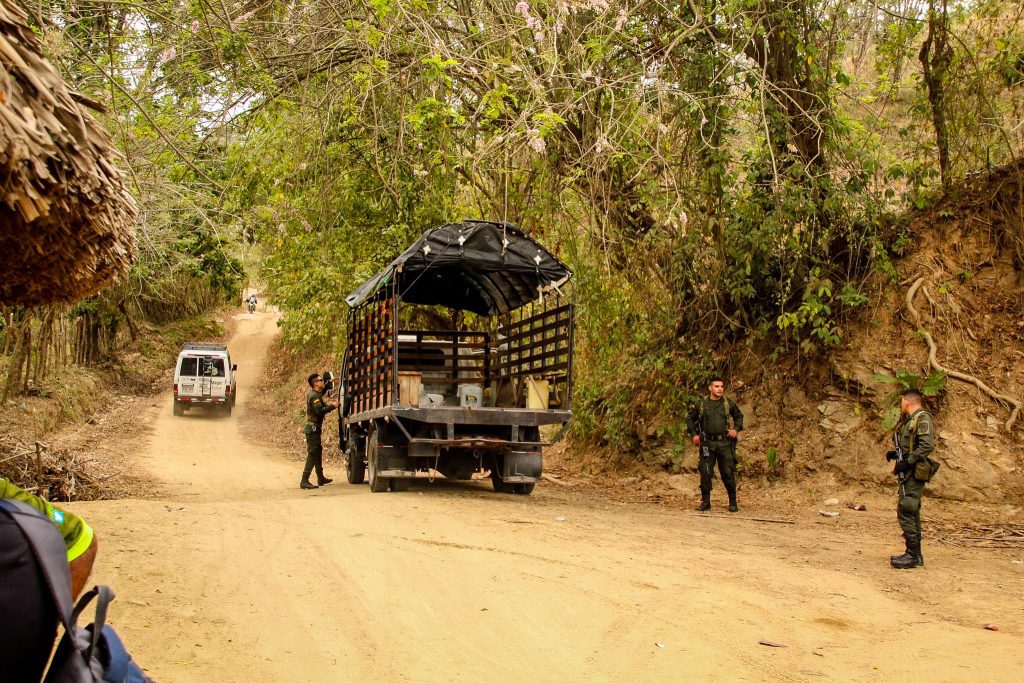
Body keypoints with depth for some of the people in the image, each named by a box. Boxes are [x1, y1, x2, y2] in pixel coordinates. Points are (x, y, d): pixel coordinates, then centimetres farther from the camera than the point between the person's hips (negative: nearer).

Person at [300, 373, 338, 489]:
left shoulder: (316, 394, 14)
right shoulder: (315, 396, -16)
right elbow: (319, 411, -26)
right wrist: (332, 406, -19)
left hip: (314, 428, 11)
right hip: (313, 428, -11)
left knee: (318, 453, 18)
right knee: (312, 454, -12)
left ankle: (321, 478, 27)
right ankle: (304, 481, -15)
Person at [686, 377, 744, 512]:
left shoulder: (729, 404, 4)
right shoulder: (701, 404, 3)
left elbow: (739, 416, 20)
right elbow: (690, 419, 15)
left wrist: (736, 429, 3)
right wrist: (694, 434, 5)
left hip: (725, 443, 0)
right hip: (707, 443, 0)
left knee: (728, 473, 2)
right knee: (706, 473, 0)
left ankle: (733, 502, 14)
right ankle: (705, 502, 11)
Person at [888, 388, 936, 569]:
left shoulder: (923, 419, -13)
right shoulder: (910, 420, 17)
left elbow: (927, 445, -24)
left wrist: (907, 461, -24)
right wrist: (897, 454, 11)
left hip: (914, 473, -10)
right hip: (908, 473, 10)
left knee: (905, 512, -11)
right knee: (911, 513, 13)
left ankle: (913, 555, -8)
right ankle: (914, 554, 19)